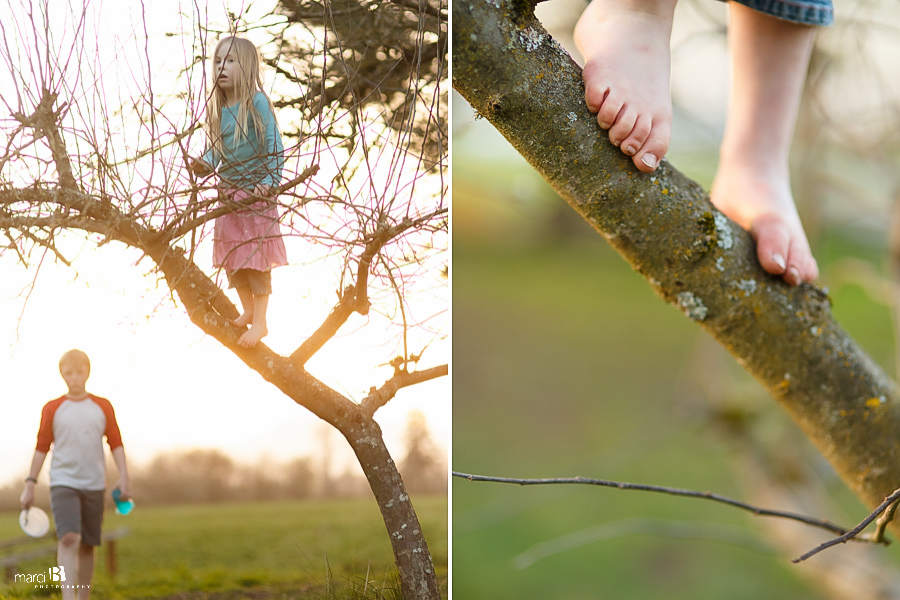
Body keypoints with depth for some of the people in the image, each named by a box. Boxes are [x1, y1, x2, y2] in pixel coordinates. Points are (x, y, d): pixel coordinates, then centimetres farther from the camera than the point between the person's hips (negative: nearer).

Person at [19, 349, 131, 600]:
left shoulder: (103, 406, 7)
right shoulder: (52, 408, 4)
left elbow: (116, 443, 6)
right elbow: (42, 447, 5)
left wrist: (124, 476, -5)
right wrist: (29, 485, 2)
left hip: (94, 485, 2)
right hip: (63, 483, -2)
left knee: (87, 545, 7)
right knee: (69, 539, -18)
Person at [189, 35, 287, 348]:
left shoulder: (257, 102, -13)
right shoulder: (218, 108, 4)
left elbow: (275, 148, -14)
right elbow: (217, 148, 11)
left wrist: (268, 183, -25)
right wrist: (204, 164, -9)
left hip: (255, 195, -6)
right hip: (228, 194, 6)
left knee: (256, 256, 0)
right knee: (230, 257, 13)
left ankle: (260, 322, 9)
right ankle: (247, 311, 30)